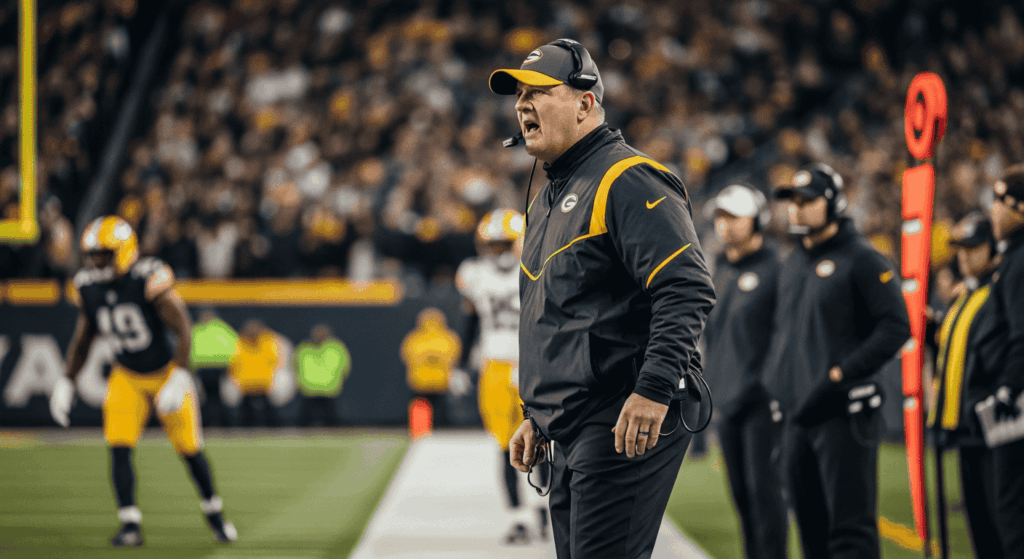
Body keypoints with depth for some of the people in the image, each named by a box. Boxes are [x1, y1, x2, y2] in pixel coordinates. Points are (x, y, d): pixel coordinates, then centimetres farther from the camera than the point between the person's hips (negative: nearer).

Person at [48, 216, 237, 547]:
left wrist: (179, 379, -30)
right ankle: (131, 525, -7)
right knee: (119, 449, -13)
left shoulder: (150, 279, -26)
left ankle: (214, 514, 28)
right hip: (127, 379, 4)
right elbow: (82, 339, 8)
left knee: (190, 450, 5)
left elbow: (183, 329, -24)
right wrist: (66, 383, 4)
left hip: (166, 372, -4)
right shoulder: (91, 287, -7)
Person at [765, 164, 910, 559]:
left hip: (844, 413, -8)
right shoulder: (793, 265, 18)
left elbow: (896, 326, -12)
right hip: (798, 415, 8)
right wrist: (774, 379, 12)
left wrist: (839, 375, -17)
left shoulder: (862, 259, -6)